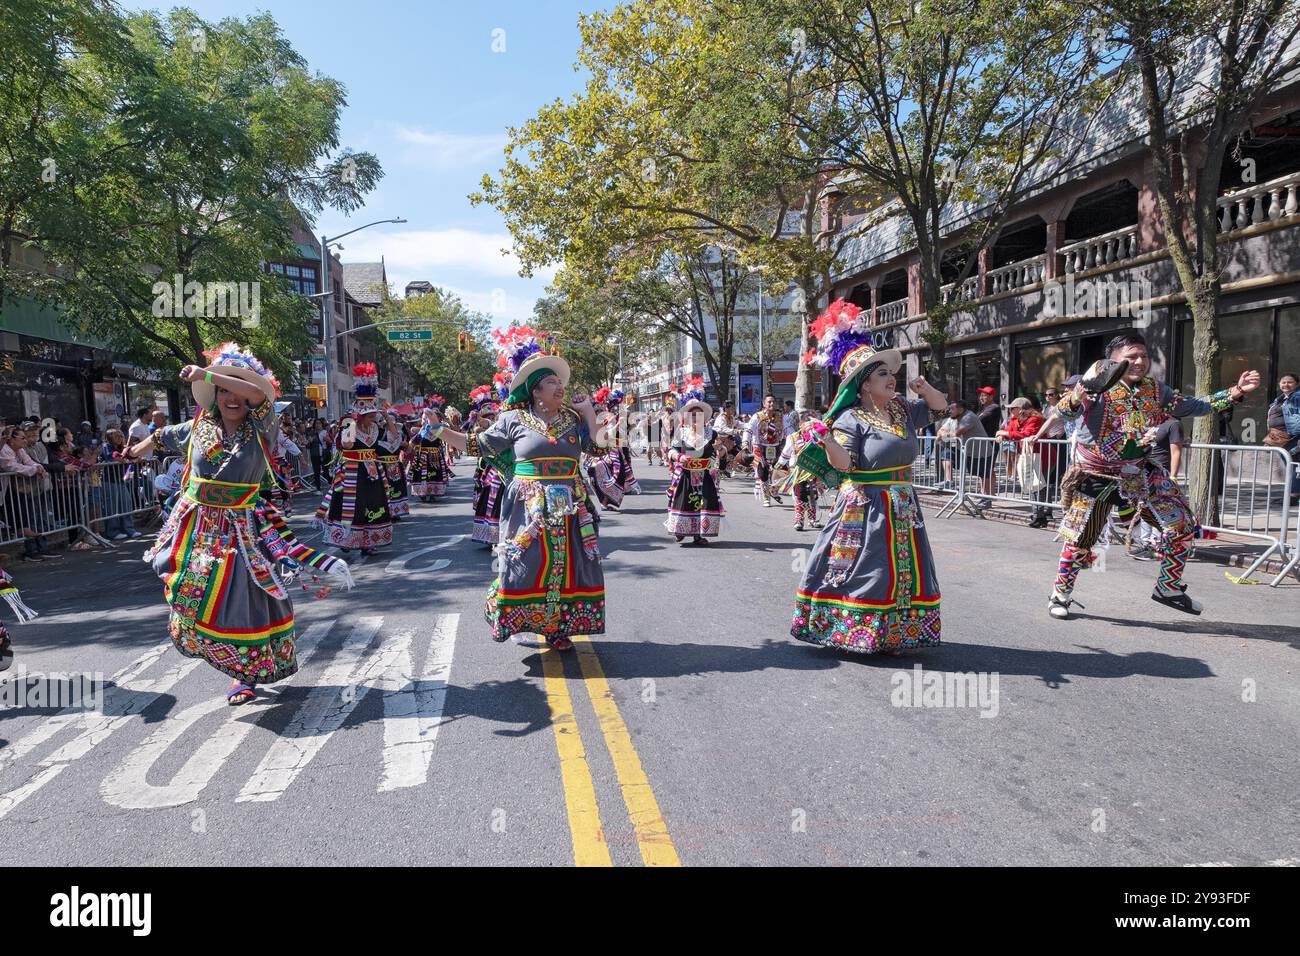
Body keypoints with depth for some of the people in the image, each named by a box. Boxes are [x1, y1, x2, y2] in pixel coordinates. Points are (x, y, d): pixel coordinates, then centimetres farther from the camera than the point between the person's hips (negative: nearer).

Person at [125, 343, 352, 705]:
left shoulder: (259, 429, -8)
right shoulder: (198, 427, 3)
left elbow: (260, 393, -28)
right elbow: (162, 436, 24)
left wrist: (206, 374, -28)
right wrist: (136, 451, 42)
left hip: (240, 526, -4)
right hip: (197, 524, 4)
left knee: (242, 595, -1)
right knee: (198, 597, 5)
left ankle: (245, 675, 16)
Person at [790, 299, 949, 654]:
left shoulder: (902, 409, 8)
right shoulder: (851, 419, -13)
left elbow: (940, 405, 22)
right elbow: (842, 464, -21)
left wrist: (925, 389, 1)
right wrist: (826, 440, -40)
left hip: (903, 508, 7)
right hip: (865, 509, -7)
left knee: (901, 570, 12)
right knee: (865, 569, -3)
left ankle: (889, 634, 23)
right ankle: (855, 633, 9)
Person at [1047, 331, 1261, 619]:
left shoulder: (1155, 391, 2)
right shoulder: (1098, 388, -15)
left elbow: (1196, 406, 11)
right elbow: (1064, 410, -27)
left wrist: (1235, 392, 0)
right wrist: (1080, 392, -49)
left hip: (1140, 473, 5)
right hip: (1097, 476, -5)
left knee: (1183, 524, 2)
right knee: (1080, 538, 0)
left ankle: (1168, 587, 21)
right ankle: (1060, 595, 20)